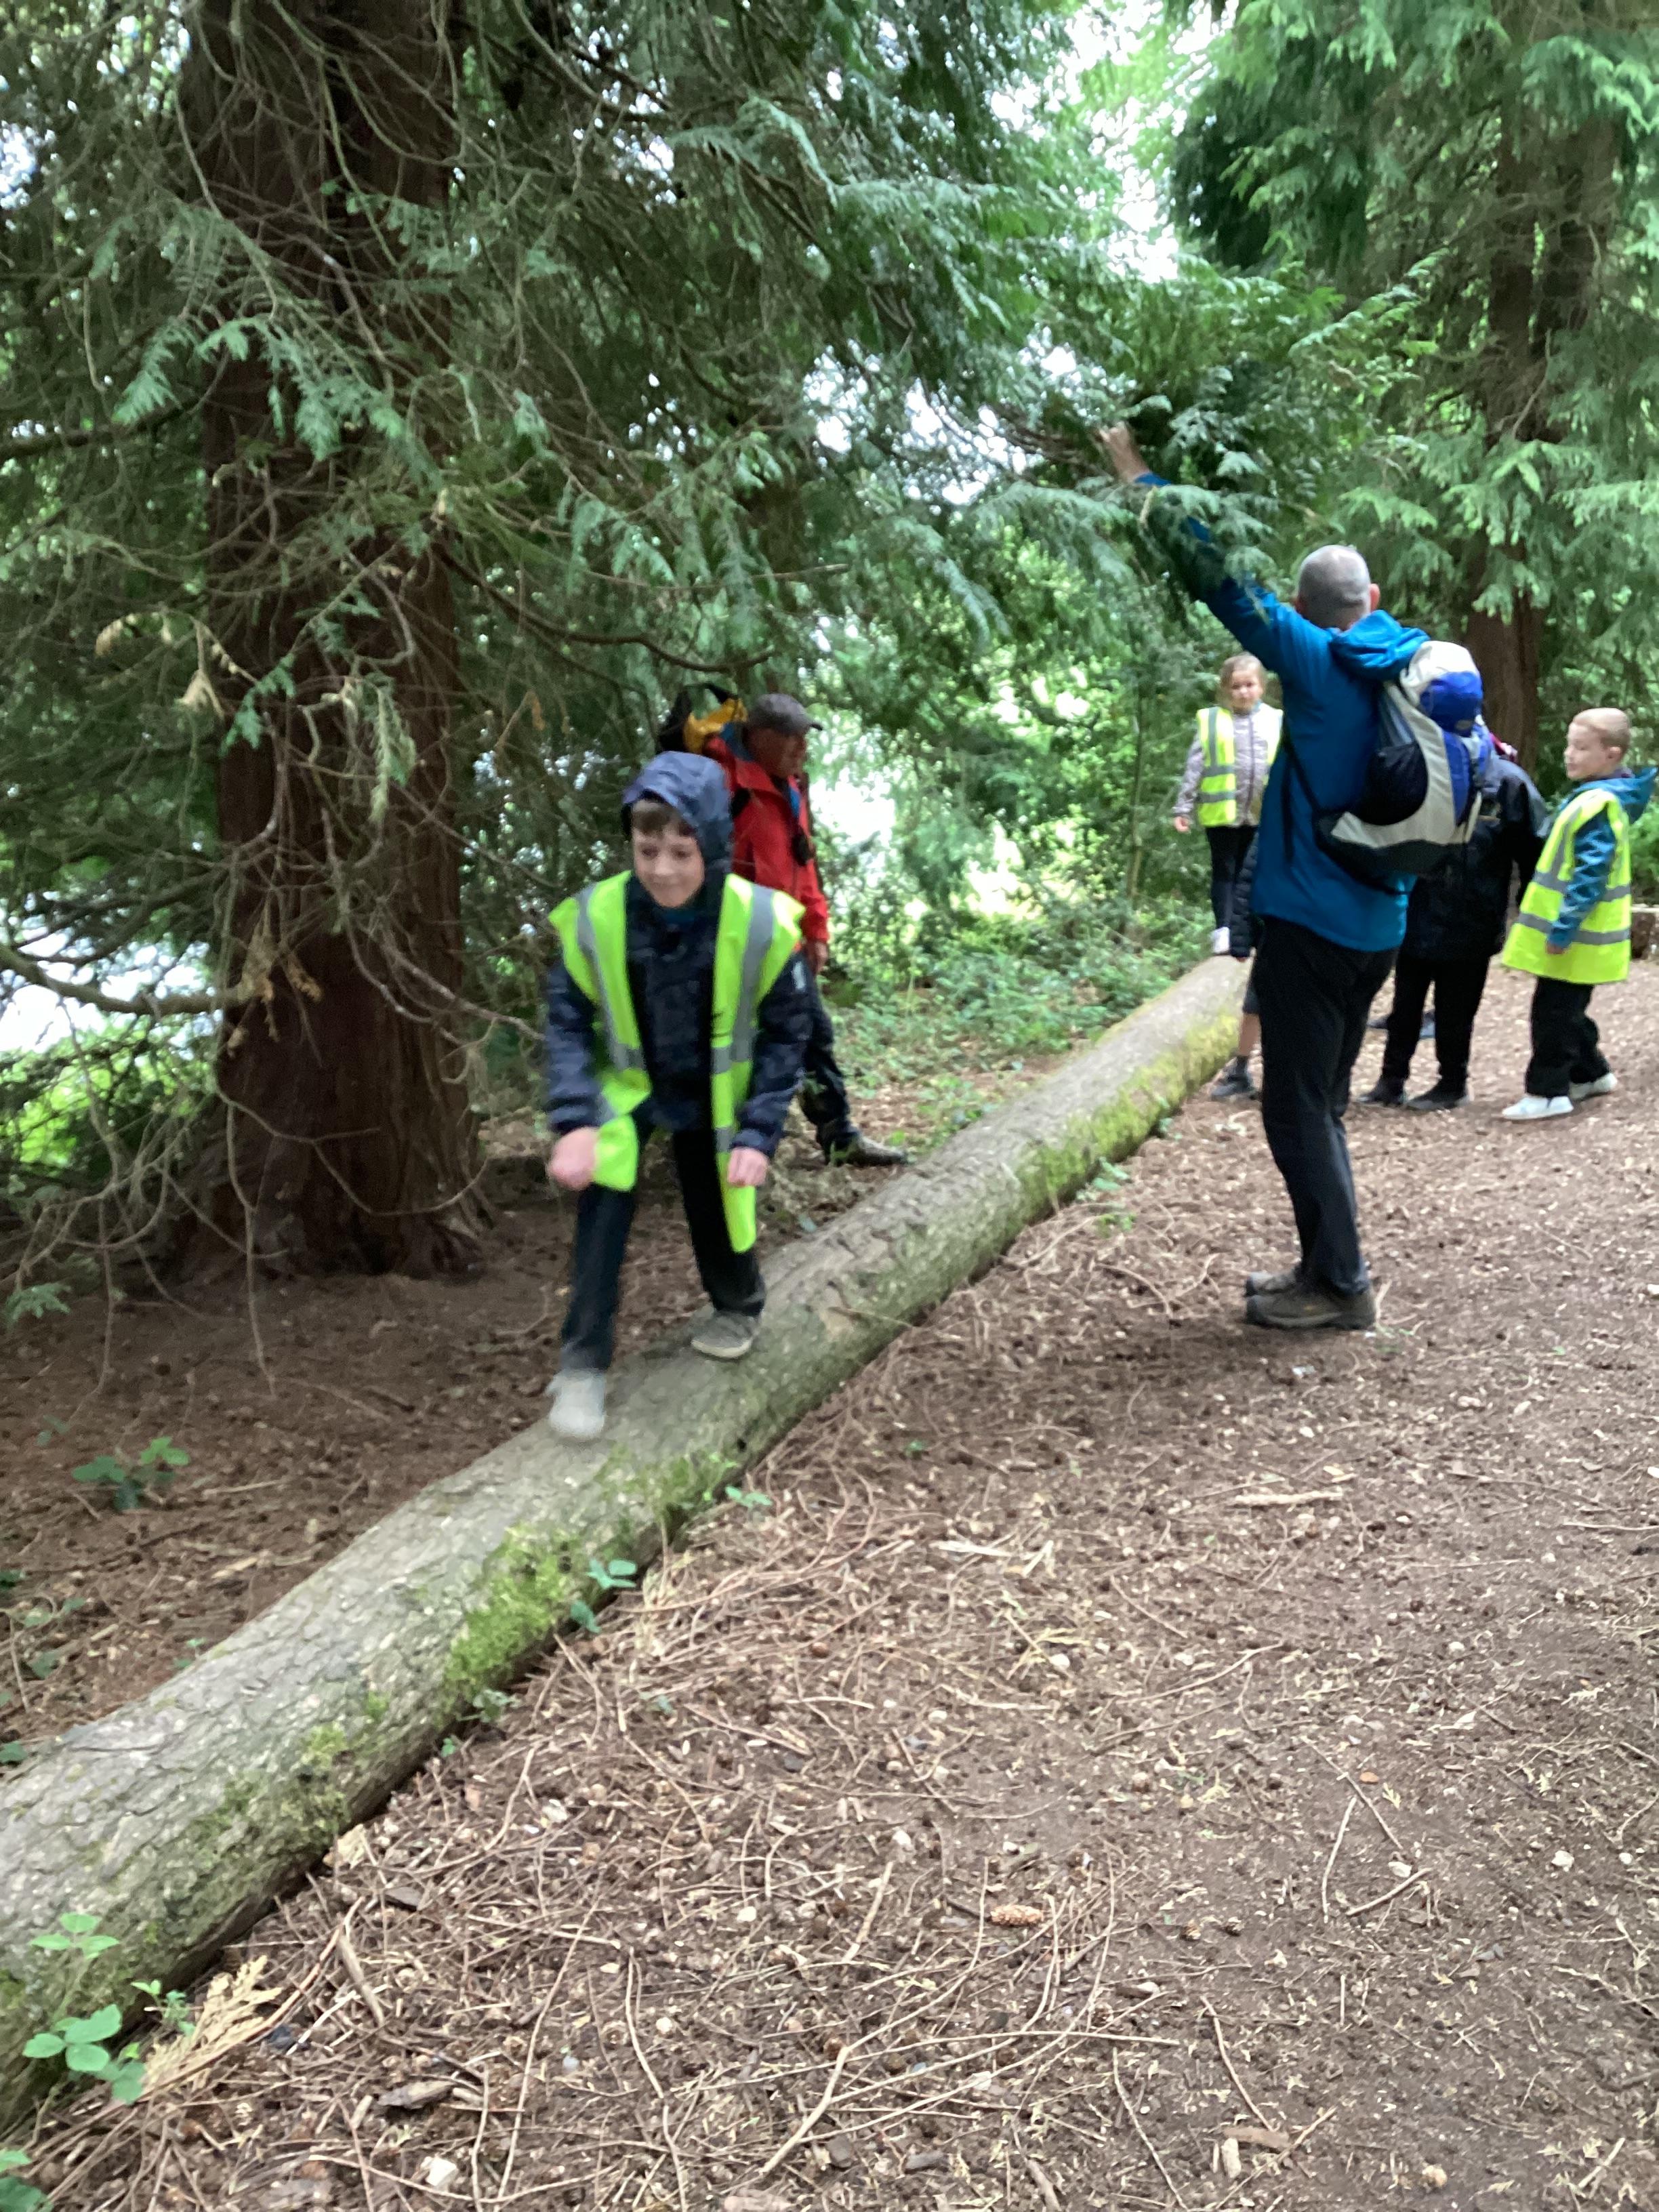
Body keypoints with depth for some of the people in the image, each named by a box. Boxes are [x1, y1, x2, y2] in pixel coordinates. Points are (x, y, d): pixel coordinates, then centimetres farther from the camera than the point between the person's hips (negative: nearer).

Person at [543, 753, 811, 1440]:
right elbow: (568, 1023, -15)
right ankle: (583, 1363, -6)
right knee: (602, 1197, -18)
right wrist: (574, 1121, -27)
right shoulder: (596, 916, -26)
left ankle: (738, 1308, 44)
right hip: (626, 1083, 0)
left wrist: (759, 1132, -19)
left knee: (717, 1206, 10)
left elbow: (785, 1034, -14)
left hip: (716, 1093, 0)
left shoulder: (761, 924, -26)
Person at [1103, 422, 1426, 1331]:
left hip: (1310, 920, -8)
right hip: (1378, 929, 8)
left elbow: (1217, 578, -11)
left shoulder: (1318, 662, -11)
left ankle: (1339, 1282, 5)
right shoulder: (1420, 668, 9)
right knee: (1321, 1102, 17)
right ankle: (1328, 1270, 25)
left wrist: (1140, 480, -4)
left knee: (1298, 1108, 0)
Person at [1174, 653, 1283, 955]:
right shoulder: (1211, 720, 0)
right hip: (1222, 811, -1)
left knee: (1248, 874, 11)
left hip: (1261, 814, 1)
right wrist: (1183, 808, -2)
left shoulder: (1276, 721, 3)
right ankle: (1224, 930, 7)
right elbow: (1195, 767, 1)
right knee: (1224, 872, 4)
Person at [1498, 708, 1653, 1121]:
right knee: (1567, 1010, 20)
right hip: (1577, 933, 10)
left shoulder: (1597, 805, -21)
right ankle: (1590, 1074, 33)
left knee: (1552, 1011, -4)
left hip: (1575, 937, -10)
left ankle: (1547, 1091, 2)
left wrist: (1562, 930, -23)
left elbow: (1589, 876, -25)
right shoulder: (1595, 796, 12)